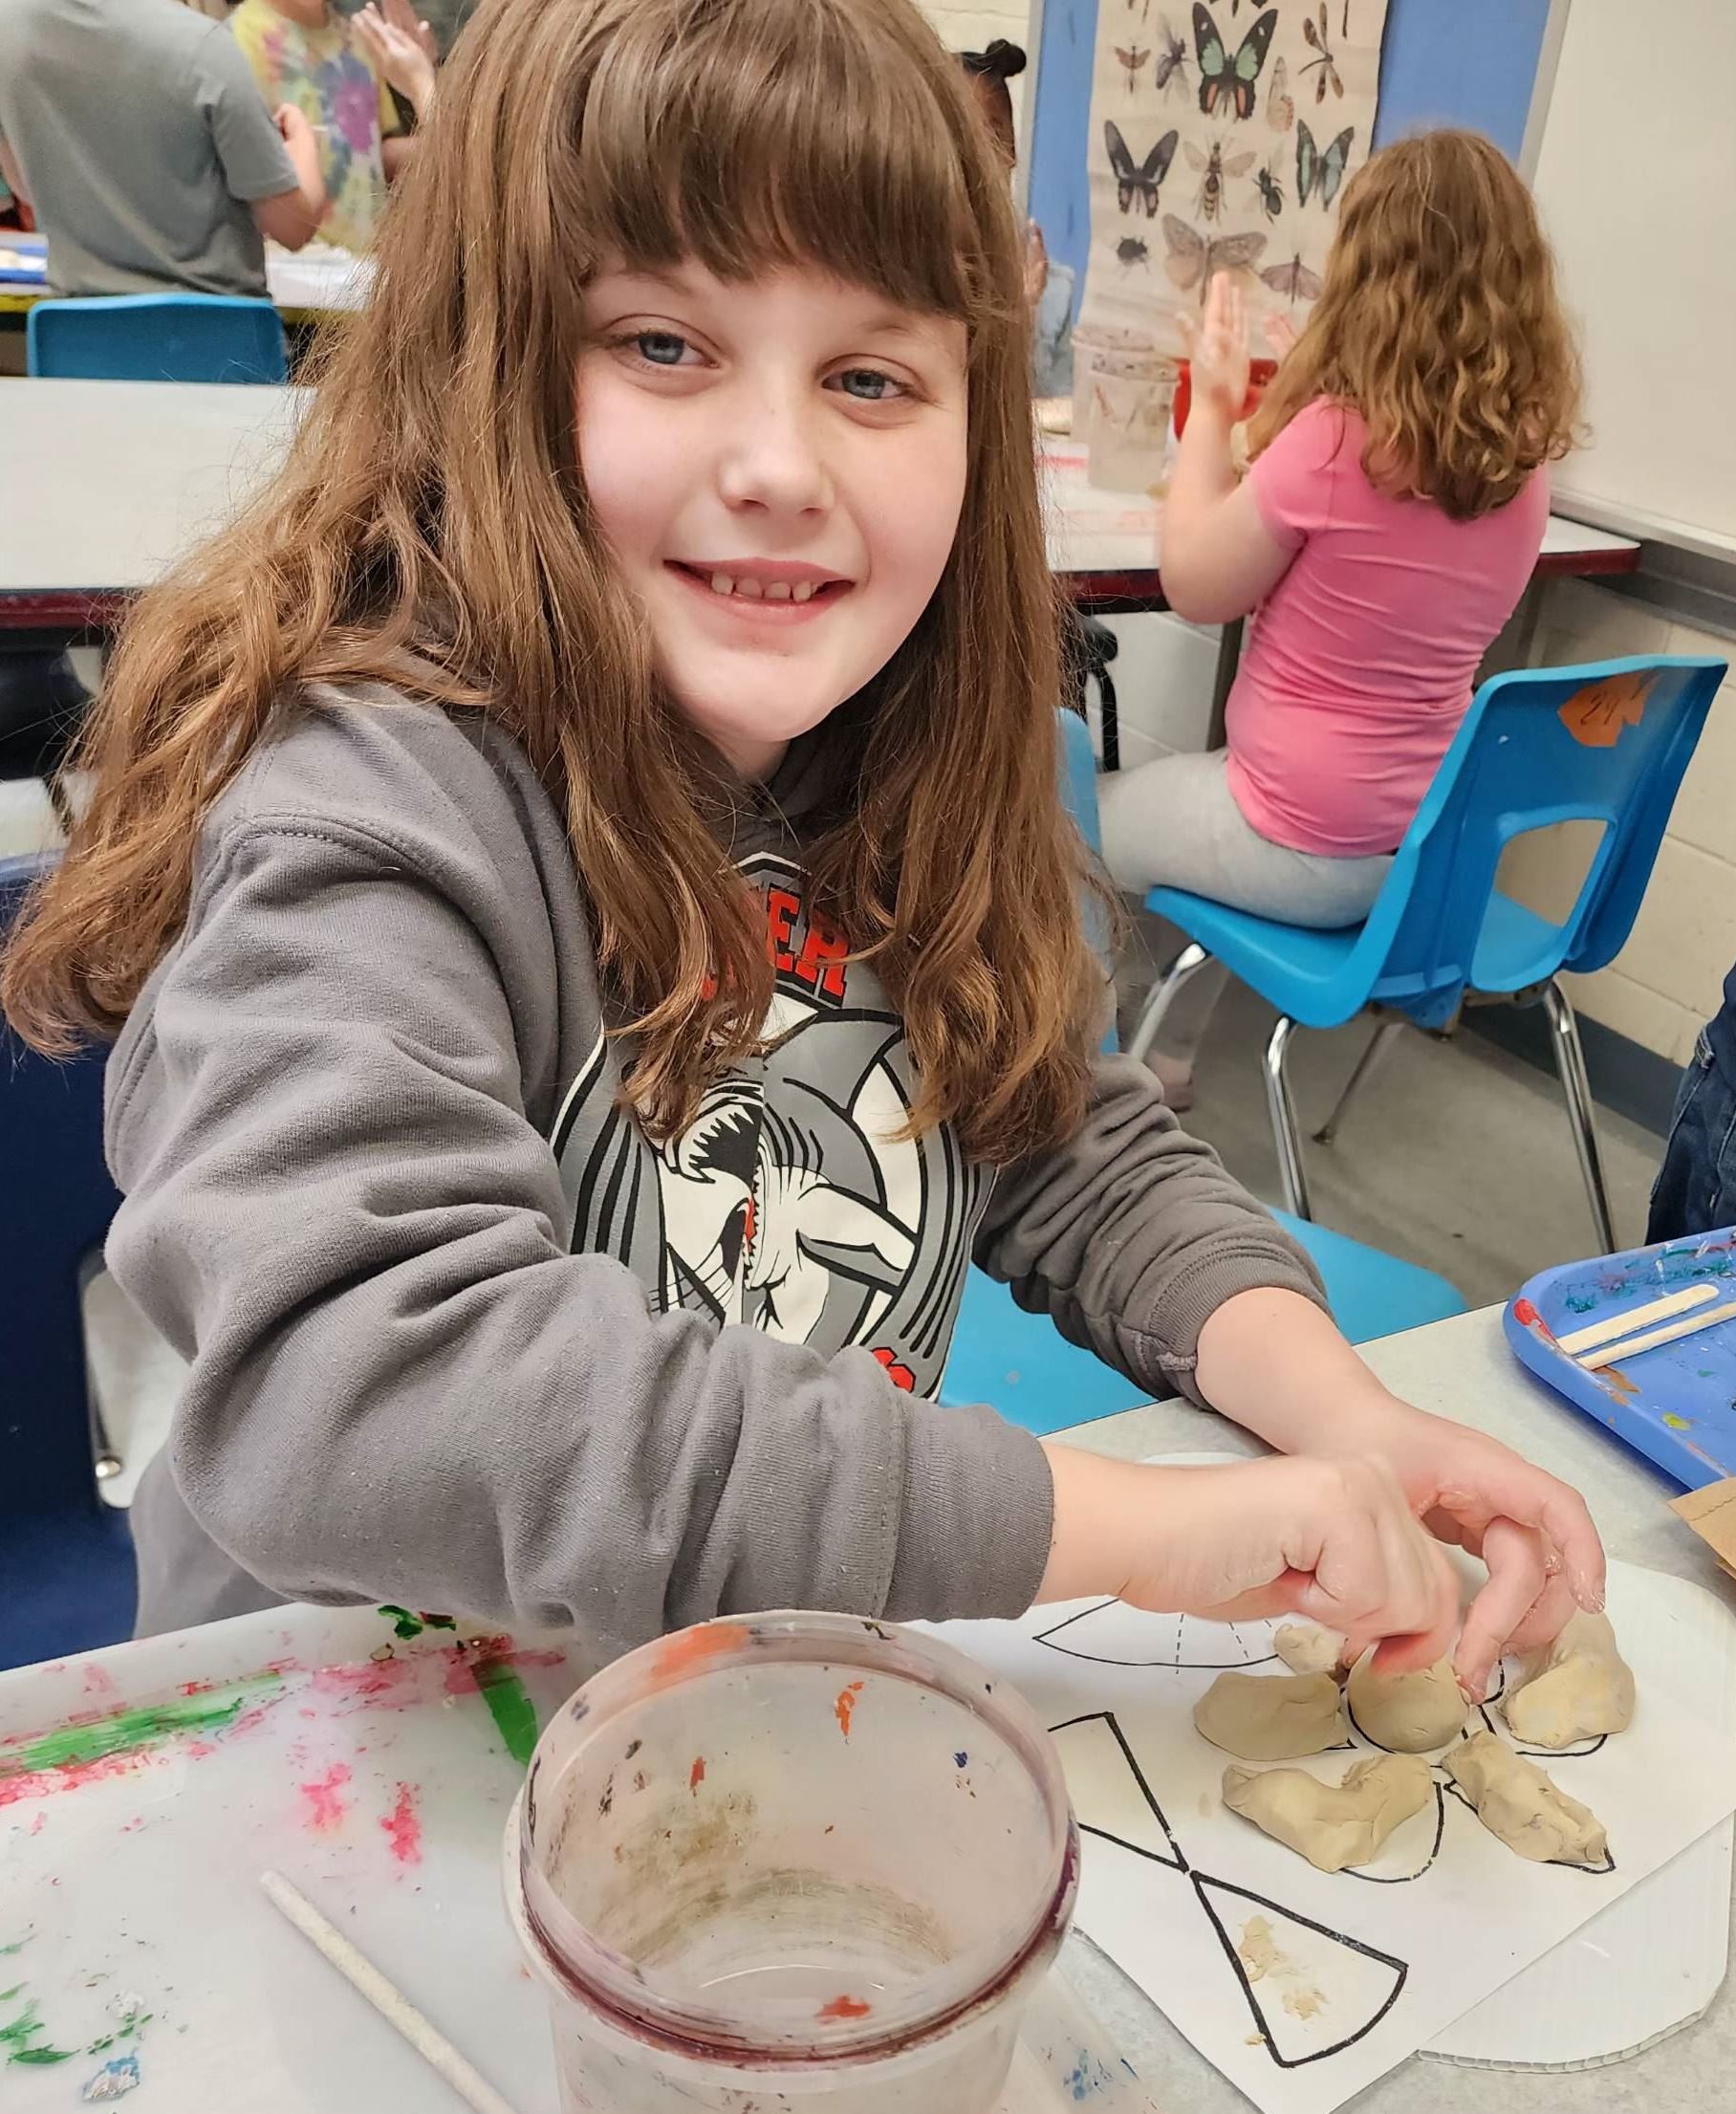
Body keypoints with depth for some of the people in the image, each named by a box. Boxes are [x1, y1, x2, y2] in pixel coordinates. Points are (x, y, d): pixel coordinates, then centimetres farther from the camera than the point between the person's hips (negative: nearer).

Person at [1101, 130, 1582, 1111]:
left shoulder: (1336, 438, -23)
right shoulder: (1519, 454, -2)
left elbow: (1195, 589, -10)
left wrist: (1213, 406, -2)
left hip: (1309, 849, -7)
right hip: (1438, 840, 7)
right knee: (1186, 789, 34)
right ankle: (1168, 1057, 40)